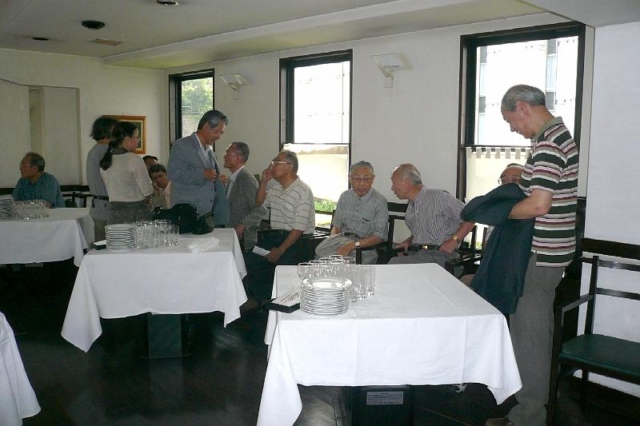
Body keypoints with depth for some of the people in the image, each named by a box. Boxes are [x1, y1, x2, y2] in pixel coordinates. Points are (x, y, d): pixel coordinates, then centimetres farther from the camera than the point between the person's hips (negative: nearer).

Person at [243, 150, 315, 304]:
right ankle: (263, 300, 7)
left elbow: (299, 228, -17)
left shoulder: (303, 191, -14)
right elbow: (260, 202, 28)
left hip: (297, 240, -7)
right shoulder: (276, 187, 12)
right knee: (249, 262, -10)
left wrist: (280, 250, -20)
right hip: (275, 235, 7)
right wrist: (263, 182, 10)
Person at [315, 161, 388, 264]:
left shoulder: (380, 201, -6)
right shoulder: (345, 196, 12)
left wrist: (353, 244, -21)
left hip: (365, 245, -5)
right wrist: (331, 242, -4)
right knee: (319, 251, -24)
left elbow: (379, 236, -11)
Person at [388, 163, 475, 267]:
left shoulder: (439, 197, -6)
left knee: (395, 263, -29)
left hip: (439, 254, -6)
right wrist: (408, 242, 10)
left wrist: (454, 240, -14)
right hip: (415, 253, 7)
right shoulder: (410, 207, 18)